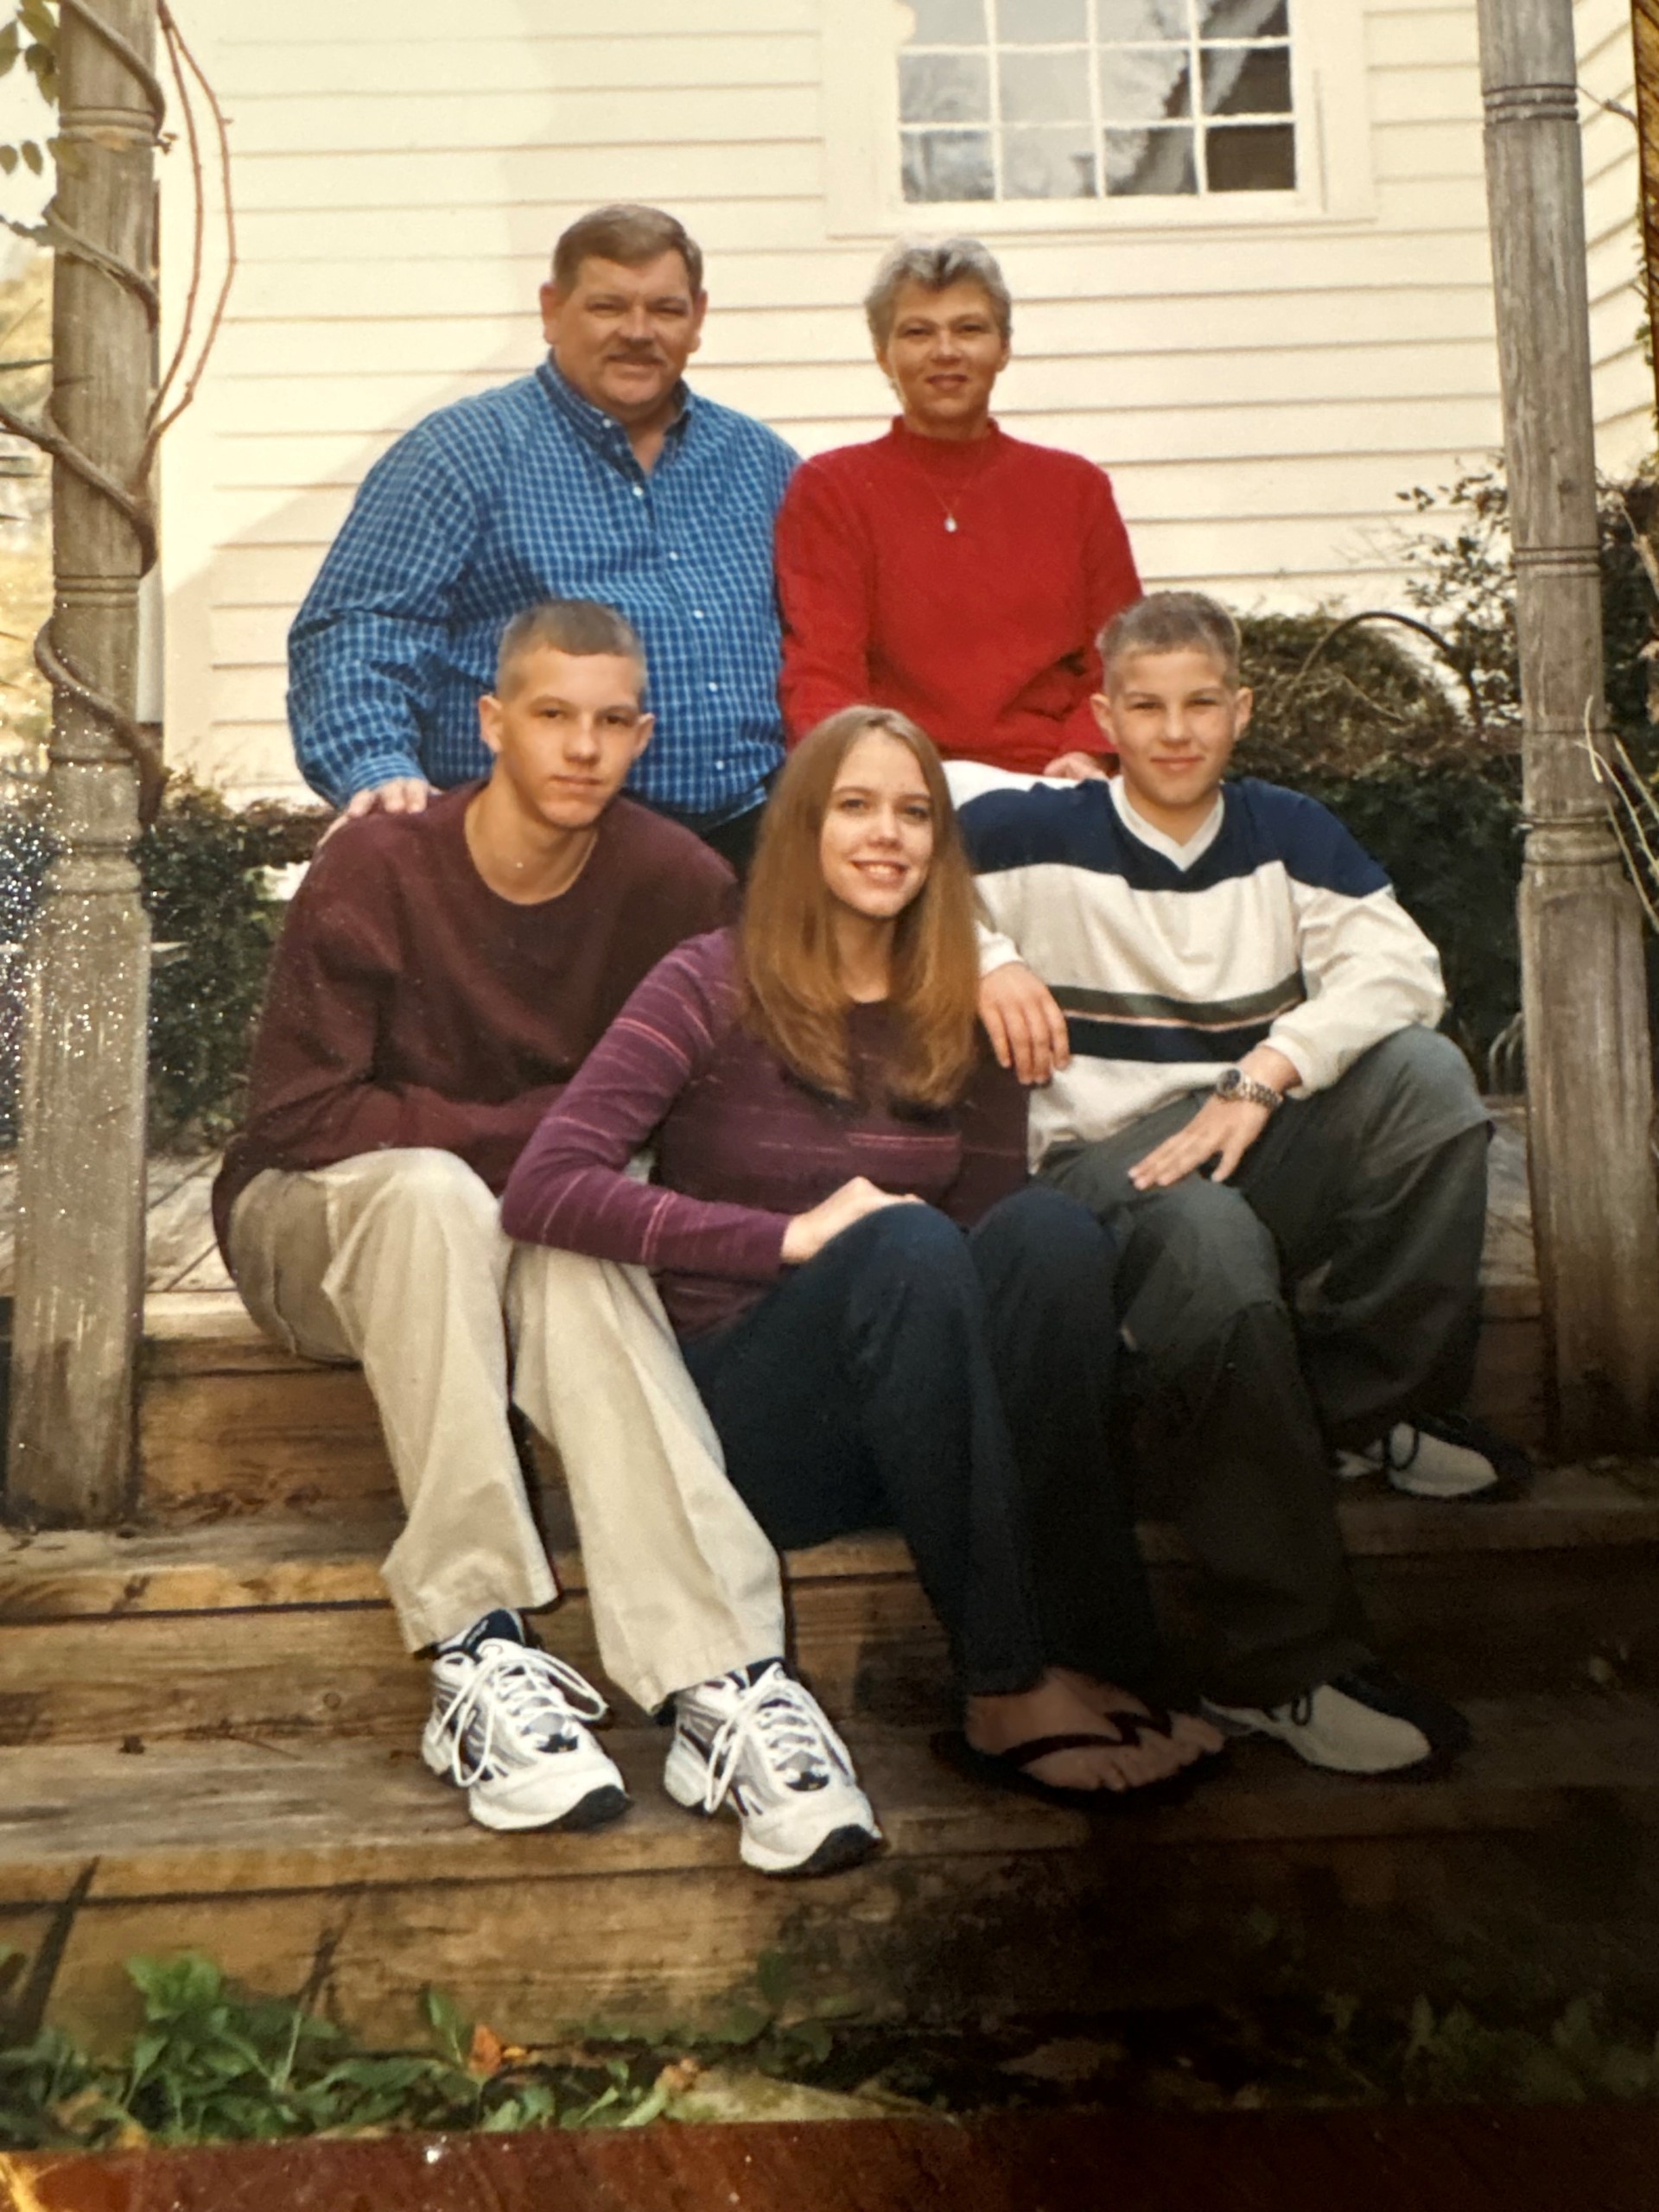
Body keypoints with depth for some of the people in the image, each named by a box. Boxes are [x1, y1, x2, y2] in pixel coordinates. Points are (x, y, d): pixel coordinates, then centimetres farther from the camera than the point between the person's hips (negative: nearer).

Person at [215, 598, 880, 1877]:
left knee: (574, 1259, -35)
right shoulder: (375, 873, -15)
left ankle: (725, 1675, -45)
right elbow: (296, 1119, -16)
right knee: (432, 1191, -36)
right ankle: (475, 1653, -38)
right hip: (319, 1223, -1)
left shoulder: (676, 884, -8)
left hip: (524, 1233, 2)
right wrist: (533, 1131, -20)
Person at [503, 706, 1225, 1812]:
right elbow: (546, 1188, -16)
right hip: (751, 1421, -4)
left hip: (923, 1422, 4)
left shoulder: (964, 1017, 10)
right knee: (907, 1244, -33)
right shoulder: (715, 986, -3)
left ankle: (1088, 1658, -32)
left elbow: (993, 1240, 12)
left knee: (1050, 1228, -25)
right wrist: (793, 1235, -21)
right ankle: (1006, 1696, -32)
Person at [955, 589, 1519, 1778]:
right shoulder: (1037, 832, 3)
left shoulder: (1287, 831, 11)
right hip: (1106, 1162, -4)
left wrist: (1258, 1081, -18)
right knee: (1210, 1238, -39)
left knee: (1428, 1070, -24)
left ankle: (1374, 1400, -9)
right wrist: (984, 960, -17)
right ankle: (1287, 1660, -32)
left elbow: (1398, 964, -4)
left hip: (1268, 1145, 4)